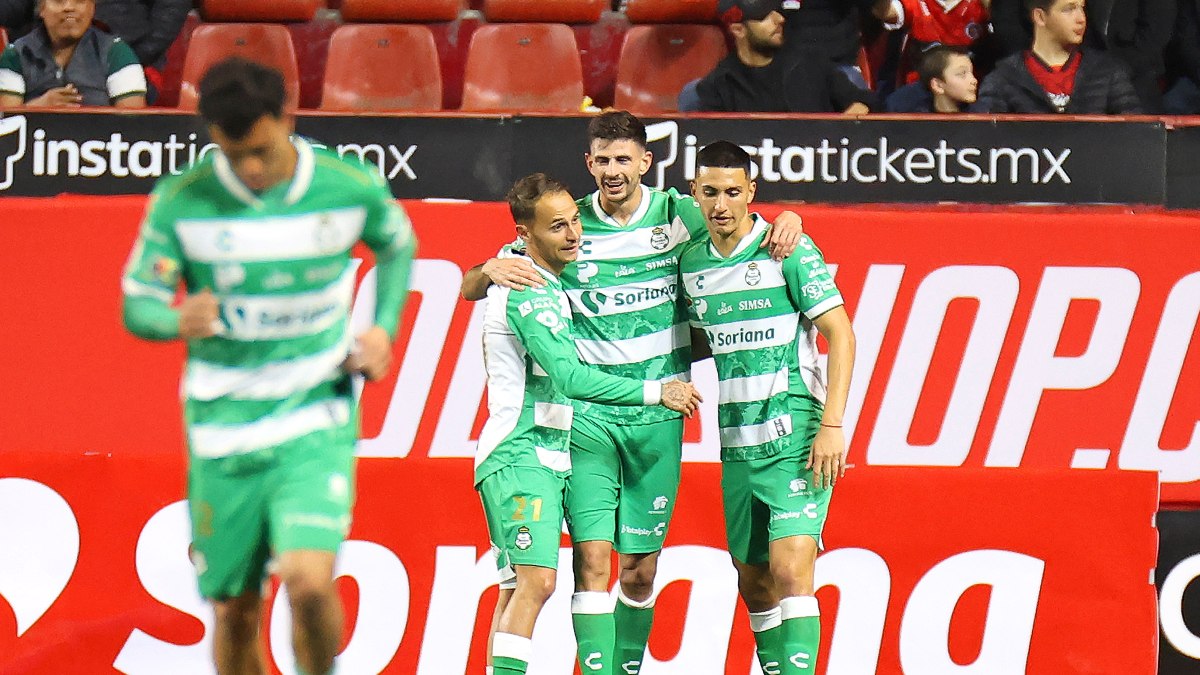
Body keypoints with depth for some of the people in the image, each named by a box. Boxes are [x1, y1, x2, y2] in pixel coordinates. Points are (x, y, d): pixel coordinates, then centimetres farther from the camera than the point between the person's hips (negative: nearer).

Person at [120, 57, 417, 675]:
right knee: (235, 611, 4)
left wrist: (383, 328, 2)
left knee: (309, 581, -20)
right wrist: (179, 320, -25)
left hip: (317, 421, -1)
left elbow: (398, 247, 17)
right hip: (223, 428, 1)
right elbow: (137, 304, -2)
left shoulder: (352, 188, -6)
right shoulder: (180, 201, -8)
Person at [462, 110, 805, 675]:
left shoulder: (678, 216, 0)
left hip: (657, 416, 1)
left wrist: (786, 220, -10)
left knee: (640, 569, 6)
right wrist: (493, 269, -18)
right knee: (593, 555, -13)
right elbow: (471, 289, 6)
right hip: (586, 414, -1)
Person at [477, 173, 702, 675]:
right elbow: (570, 377, -23)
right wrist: (655, 392, -19)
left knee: (519, 587, 6)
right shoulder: (529, 293, -16)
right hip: (520, 457, -10)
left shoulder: (550, 285, 16)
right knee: (536, 579, -21)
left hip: (547, 458, 10)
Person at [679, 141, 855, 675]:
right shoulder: (691, 262, 10)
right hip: (736, 445, 6)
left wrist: (832, 426, -16)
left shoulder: (787, 250, -7)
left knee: (790, 572, -18)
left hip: (795, 437, -6)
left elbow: (841, 334, -9)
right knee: (754, 586, 10)